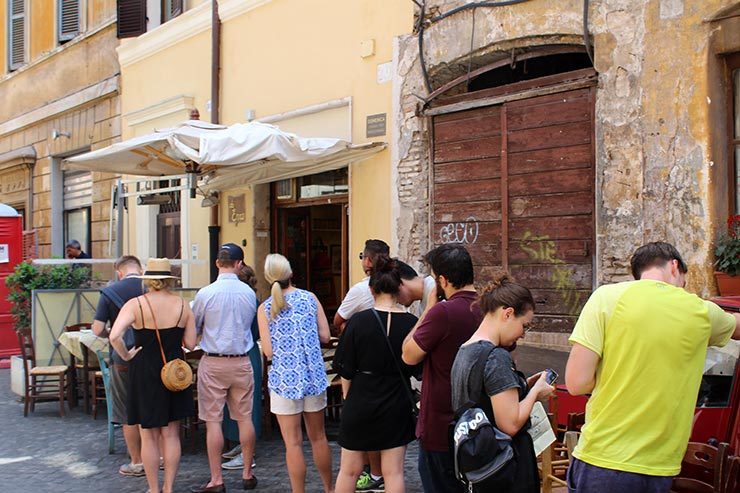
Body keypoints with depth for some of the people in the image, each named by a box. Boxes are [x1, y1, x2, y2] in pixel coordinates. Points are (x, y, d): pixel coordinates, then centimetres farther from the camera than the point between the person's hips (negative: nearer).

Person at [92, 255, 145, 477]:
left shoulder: (109, 292, -6)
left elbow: (98, 330, -10)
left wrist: (112, 335, 11)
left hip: (123, 358, -2)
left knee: (128, 414, 10)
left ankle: (137, 463, 17)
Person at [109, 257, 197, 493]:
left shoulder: (135, 304, -10)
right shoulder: (182, 305, -3)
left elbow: (114, 336, -24)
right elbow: (190, 343, -2)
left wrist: (126, 355, -8)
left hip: (145, 374, -2)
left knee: (149, 436, 10)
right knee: (171, 434, 11)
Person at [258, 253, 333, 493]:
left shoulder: (265, 308, -5)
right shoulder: (310, 298, 0)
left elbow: (268, 351, -9)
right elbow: (325, 336, 0)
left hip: (285, 379, -3)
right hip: (313, 375, 3)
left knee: (293, 443, 4)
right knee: (318, 437, 17)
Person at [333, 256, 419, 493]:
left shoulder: (358, 321, -14)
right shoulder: (411, 323, -9)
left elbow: (345, 369, -8)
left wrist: (348, 397, 8)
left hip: (360, 404, -1)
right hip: (397, 407, 1)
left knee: (349, 470, 14)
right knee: (393, 472, 10)